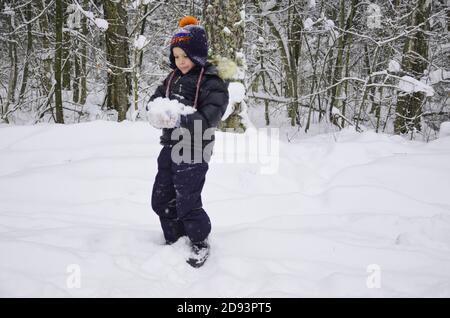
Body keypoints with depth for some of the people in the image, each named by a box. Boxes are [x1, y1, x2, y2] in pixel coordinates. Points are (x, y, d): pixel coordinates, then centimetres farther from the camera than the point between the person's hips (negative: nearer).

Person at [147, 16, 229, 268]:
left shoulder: (213, 83, -12)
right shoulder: (174, 78, 9)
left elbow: (208, 119, -21)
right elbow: (156, 99, 10)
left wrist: (180, 119, -33)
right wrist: (157, 109, -14)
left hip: (194, 151, -7)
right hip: (171, 146, 8)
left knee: (187, 203, -3)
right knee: (161, 199, 13)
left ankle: (200, 242, 20)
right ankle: (174, 241, 31)